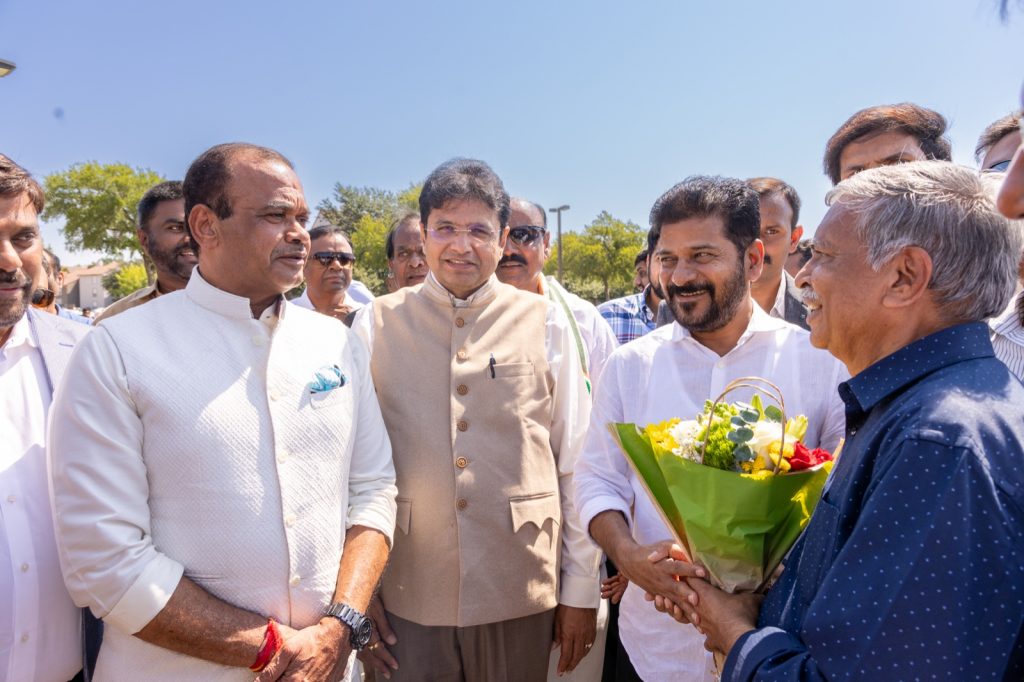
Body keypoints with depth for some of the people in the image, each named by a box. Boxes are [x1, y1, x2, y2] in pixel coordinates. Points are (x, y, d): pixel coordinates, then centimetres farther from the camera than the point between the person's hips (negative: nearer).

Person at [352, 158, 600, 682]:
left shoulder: (544, 324, -2)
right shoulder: (376, 324, -1)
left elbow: (576, 464, 0)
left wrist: (582, 591, 2)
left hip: (522, 597, 0)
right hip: (409, 598, 0)